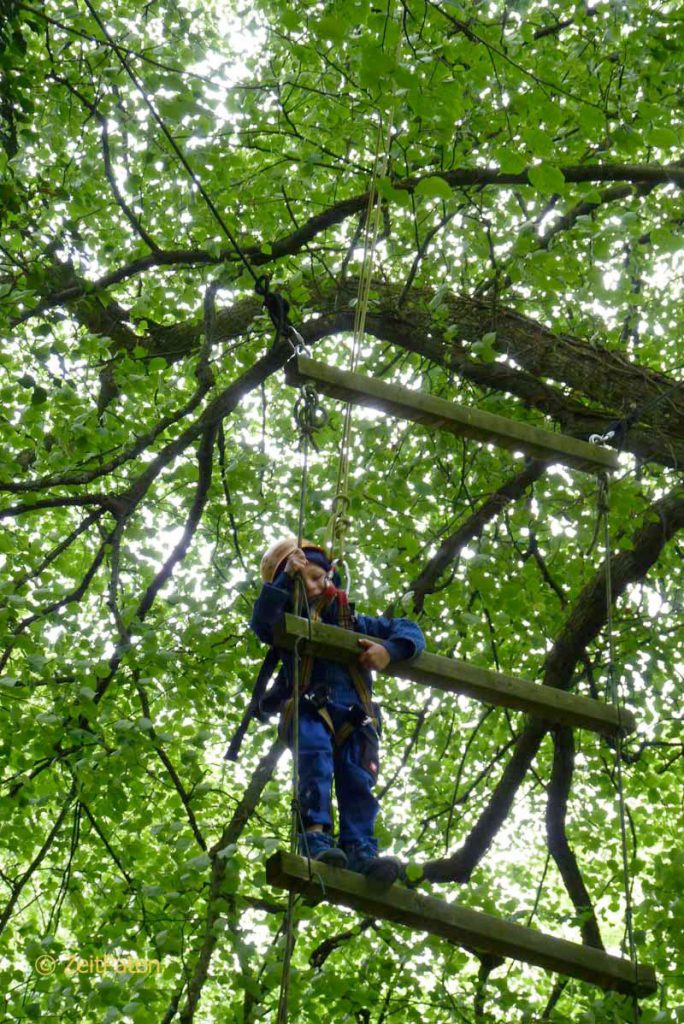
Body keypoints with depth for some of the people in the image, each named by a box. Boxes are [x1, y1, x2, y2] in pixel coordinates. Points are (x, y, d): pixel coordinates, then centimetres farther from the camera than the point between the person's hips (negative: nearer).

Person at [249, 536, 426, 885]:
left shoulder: (355, 623, 24)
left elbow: (410, 631, 19)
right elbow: (261, 621, -3)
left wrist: (388, 650, -4)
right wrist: (285, 578, -10)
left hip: (352, 718, 2)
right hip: (309, 711, -2)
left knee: (359, 779, -20)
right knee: (316, 754, -33)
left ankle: (360, 852, -31)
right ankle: (315, 836, -41)